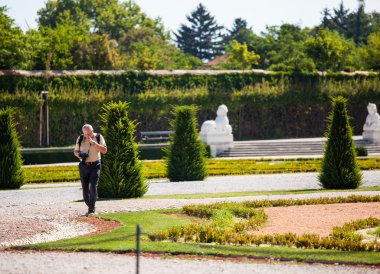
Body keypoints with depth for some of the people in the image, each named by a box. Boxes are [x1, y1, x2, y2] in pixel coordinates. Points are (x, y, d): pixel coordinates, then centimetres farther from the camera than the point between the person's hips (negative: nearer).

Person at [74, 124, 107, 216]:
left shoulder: (99, 137, -3)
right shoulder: (80, 139, 2)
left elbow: (104, 150, -12)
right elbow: (75, 151, 12)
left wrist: (93, 143, -21)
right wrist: (79, 155, -12)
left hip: (95, 166, -3)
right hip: (84, 166, 3)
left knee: (93, 187, -15)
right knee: (85, 188, 4)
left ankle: (91, 210, -15)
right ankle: (90, 207, 22)